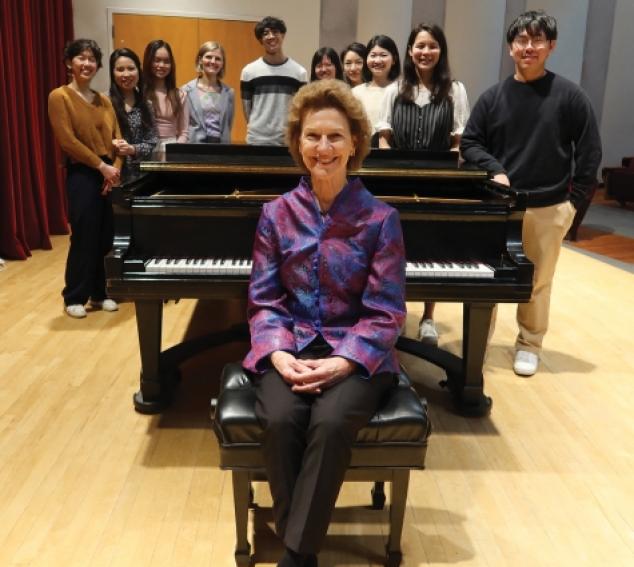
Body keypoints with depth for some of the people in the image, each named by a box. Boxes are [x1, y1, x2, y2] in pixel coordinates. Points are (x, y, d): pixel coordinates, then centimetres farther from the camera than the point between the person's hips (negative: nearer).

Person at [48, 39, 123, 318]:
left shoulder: (104, 101, 15)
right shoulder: (59, 97, -4)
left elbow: (116, 138, 10)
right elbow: (67, 141, -13)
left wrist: (115, 168, -7)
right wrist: (102, 166, -15)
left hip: (109, 175, 6)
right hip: (82, 174, -6)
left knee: (104, 238, 8)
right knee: (83, 238, -4)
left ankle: (98, 293, 21)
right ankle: (74, 297, 11)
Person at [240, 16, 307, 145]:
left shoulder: (299, 72, 4)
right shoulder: (249, 71, 3)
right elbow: (246, 108, 7)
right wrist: (257, 130, 3)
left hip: (289, 141, 0)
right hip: (256, 140, 0)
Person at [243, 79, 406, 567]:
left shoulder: (381, 219, -4)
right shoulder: (277, 215, 3)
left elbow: (386, 312, -6)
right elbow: (264, 301, 3)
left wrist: (343, 361, -20)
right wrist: (278, 353, -16)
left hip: (358, 353, -1)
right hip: (290, 347, 2)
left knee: (332, 423, -31)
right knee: (281, 420, -27)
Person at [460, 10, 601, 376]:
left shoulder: (570, 96, -2)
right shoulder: (493, 97, 4)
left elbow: (590, 152, 0)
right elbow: (470, 142, 6)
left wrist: (574, 199, -4)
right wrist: (494, 170, -11)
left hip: (549, 208, -1)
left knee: (538, 281, 8)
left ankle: (529, 345, 25)